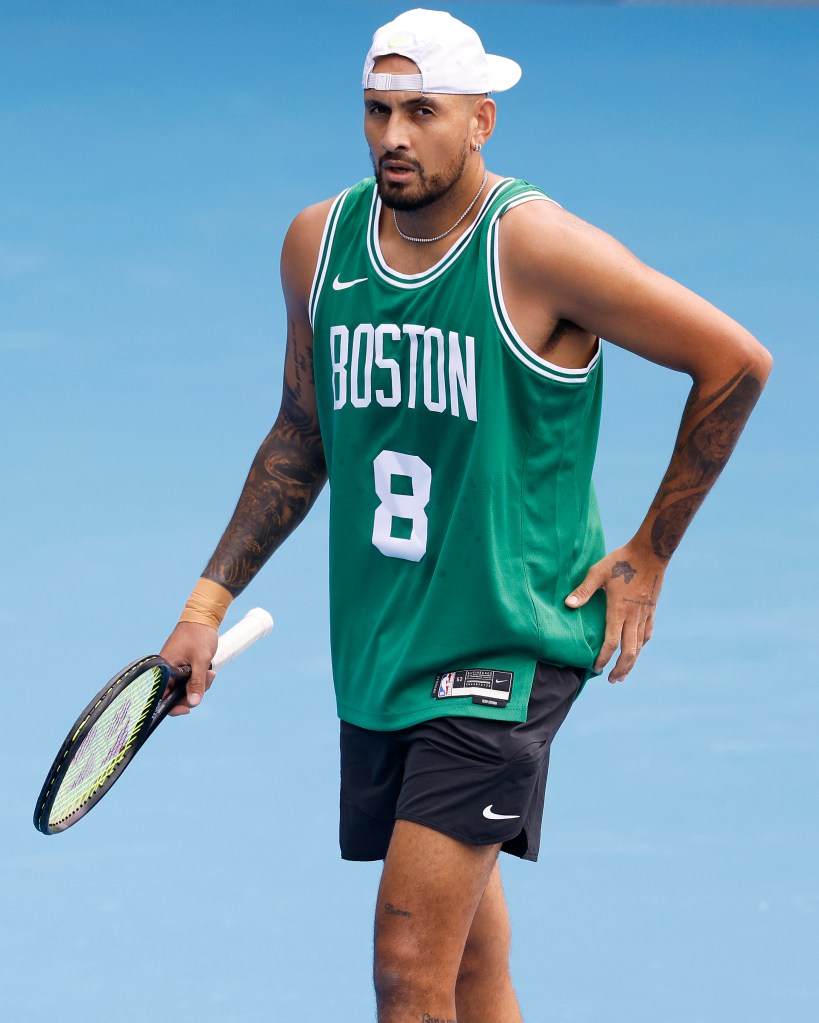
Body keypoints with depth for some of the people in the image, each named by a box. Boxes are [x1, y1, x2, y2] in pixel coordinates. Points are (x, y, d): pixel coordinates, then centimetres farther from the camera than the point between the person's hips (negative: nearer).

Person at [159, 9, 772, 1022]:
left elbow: (736, 361, -6)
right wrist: (210, 600, 14)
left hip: (509, 643, -6)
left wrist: (649, 553, -2)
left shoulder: (534, 246, -13)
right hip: (376, 653, 6)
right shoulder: (317, 242, 5)